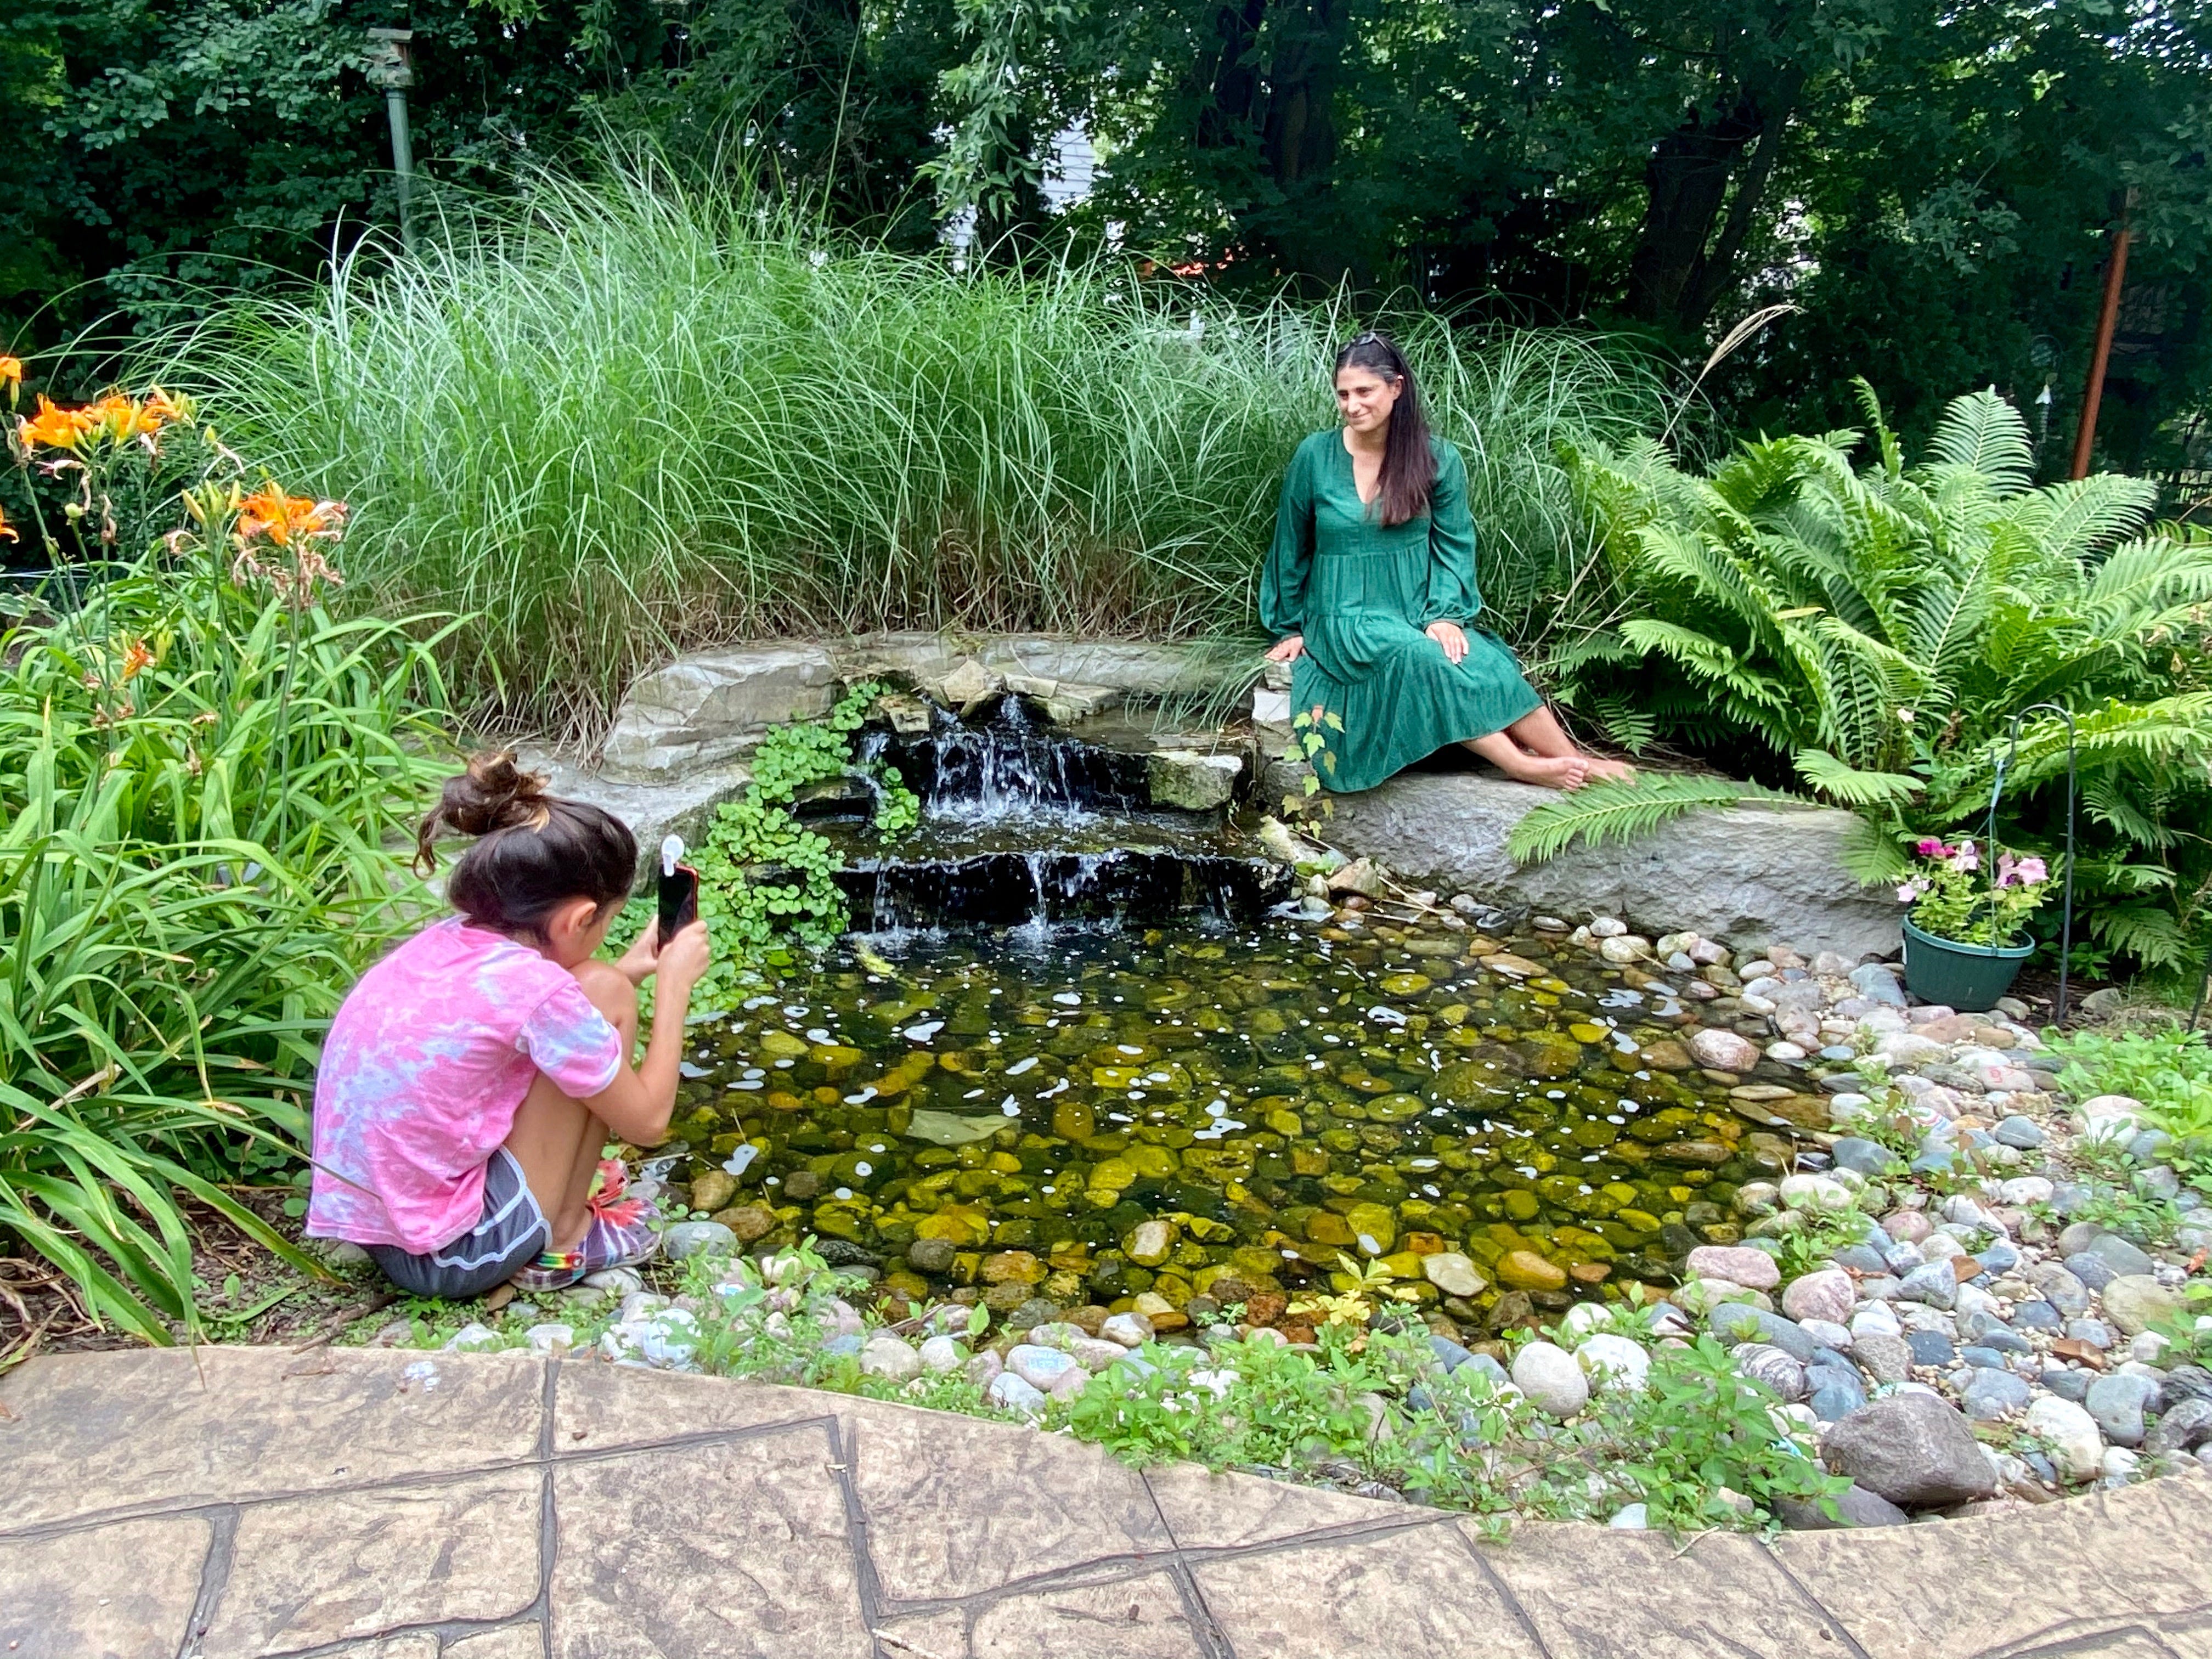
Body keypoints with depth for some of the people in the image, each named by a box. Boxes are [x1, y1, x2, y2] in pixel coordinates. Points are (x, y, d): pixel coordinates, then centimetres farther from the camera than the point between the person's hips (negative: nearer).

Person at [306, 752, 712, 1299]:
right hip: (452, 1256, -8)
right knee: (606, 995, -7)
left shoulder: (441, 943, -1)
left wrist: (632, 966, 16)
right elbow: (647, 1121, -8)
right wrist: (674, 984, 1)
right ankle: (564, 1241, 3)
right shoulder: (534, 987, -22)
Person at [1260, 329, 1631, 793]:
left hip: (1419, 615, 2)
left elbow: (1453, 545, 3)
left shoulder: (1437, 459, 0)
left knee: (1484, 663, -30)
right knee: (1420, 658, -34)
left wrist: (1445, 615, -12)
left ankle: (1568, 758, -25)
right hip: (1346, 620, -2)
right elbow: (1291, 548, 7)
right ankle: (1524, 764, -30)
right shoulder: (1314, 457, -3)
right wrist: (1290, 628, 12)